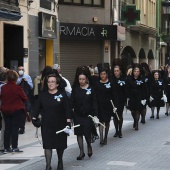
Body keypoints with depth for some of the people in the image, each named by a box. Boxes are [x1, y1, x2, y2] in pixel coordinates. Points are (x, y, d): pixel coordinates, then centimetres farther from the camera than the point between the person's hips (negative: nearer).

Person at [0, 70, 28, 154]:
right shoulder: (18, 88, -16)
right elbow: (24, 98, -6)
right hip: (17, 110, -4)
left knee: (7, 129, 10)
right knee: (15, 128, 2)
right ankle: (14, 147, 1)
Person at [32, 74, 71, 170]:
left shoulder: (62, 95, -3)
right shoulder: (42, 96, 3)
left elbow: (67, 110, -5)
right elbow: (37, 108, 5)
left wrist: (68, 122, -11)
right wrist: (34, 118, -6)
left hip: (60, 124, -1)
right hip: (46, 125, 1)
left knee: (60, 145, 13)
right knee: (47, 145, -5)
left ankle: (60, 162, 34)